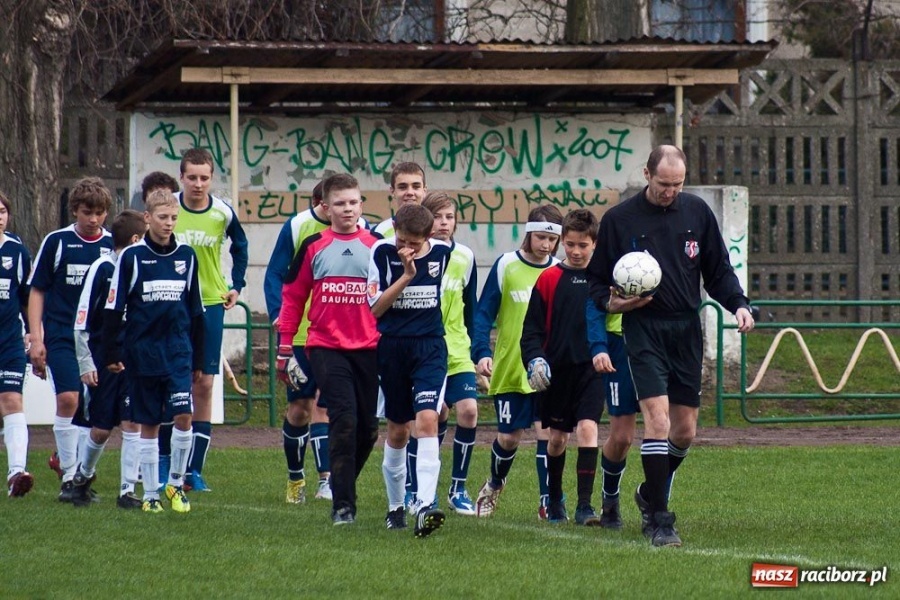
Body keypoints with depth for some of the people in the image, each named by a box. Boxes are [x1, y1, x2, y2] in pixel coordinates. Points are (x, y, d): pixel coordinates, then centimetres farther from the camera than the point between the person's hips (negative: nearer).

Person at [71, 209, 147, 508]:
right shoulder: (102, 268, -9)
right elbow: (82, 320, -7)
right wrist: (85, 363, -9)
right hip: (103, 358, -3)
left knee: (132, 422, -6)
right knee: (101, 428, 3)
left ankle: (128, 490, -1)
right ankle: (83, 475, 29)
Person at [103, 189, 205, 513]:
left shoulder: (186, 256, 7)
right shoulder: (131, 257, -2)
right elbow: (114, 308, 0)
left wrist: (198, 359, 14)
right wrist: (111, 353, -5)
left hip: (178, 350, 2)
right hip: (142, 350, -2)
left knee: (183, 415, -12)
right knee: (148, 424, 4)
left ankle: (176, 482, 4)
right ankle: (150, 493, 11)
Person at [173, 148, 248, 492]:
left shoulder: (223, 214, -2)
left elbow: (240, 247, 18)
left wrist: (236, 286, 11)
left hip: (210, 305, 1)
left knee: (203, 386, 0)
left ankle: (194, 469, 4)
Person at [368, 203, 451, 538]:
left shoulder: (443, 252, 0)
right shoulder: (382, 252, -7)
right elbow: (375, 308, -12)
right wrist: (406, 274, -20)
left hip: (430, 346, 0)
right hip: (392, 346, 0)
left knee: (427, 420, -17)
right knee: (398, 429, 9)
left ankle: (426, 506, -25)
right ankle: (395, 506, 26)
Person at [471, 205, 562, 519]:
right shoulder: (506, 266, -5)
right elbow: (484, 313, -4)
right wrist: (481, 353, -15)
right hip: (510, 368, -1)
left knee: (547, 431, -9)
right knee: (509, 436, 6)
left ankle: (547, 501, -4)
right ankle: (494, 485, 34)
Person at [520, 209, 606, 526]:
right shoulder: (549, 279, 0)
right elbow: (532, 328, 1)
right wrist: (534, 359, -12)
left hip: (591, 369, -1)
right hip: (556, 370, 1)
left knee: (587, 428, -15)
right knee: (557, 437, 9)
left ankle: (585, 505, -16)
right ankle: (554, 501, 28)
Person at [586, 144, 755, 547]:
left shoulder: (697, 213, 7)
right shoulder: (619, 219, 0)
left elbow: (718, 270, 13)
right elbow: (596, 279, 7)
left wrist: (738, 304, -5)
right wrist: (610, 303, -14)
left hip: (687, 330, 4)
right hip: (644, 330, -4)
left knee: (685, 429, 6)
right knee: (658, 418, -17)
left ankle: (651, 494, 33)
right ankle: (659, 521, -13)